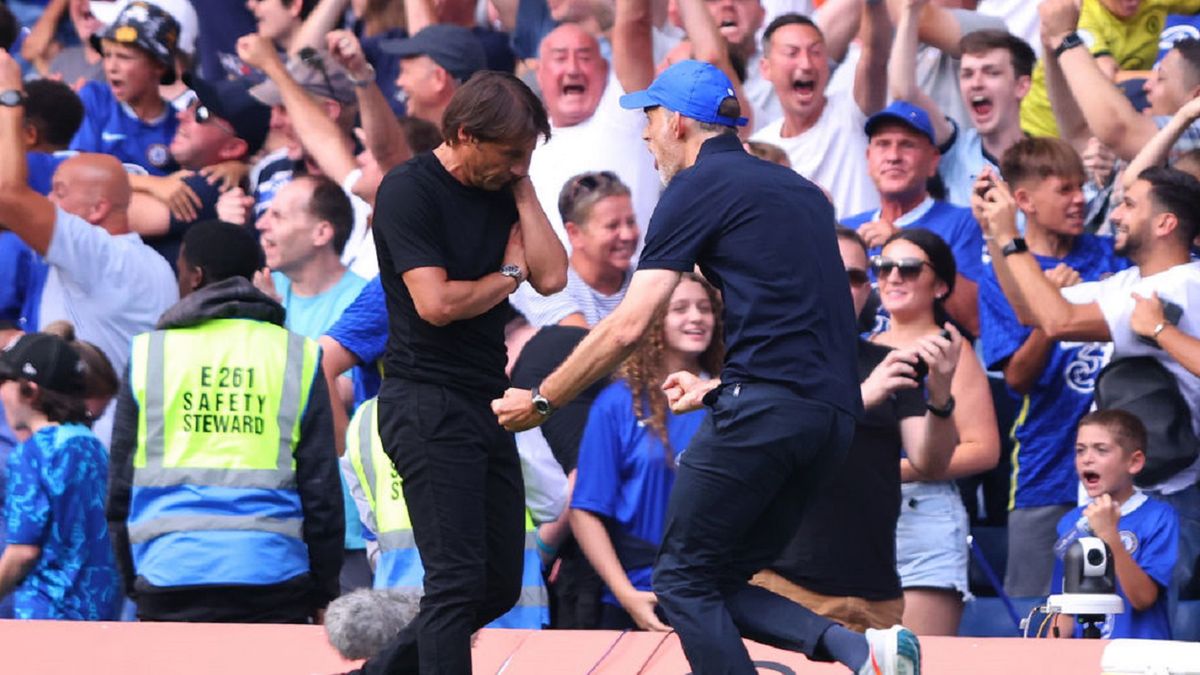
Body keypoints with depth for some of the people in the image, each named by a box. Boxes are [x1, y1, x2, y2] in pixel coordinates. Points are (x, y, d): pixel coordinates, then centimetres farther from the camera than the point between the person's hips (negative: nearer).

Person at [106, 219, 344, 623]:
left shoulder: (148, 353, 7)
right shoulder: (298, 356, 7)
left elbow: (119, 485, 10)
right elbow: (321, 486, 7)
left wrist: (130, 579, 19)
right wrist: (323, 594, 14)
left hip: (170, 574, 0)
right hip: (272, 571, 0)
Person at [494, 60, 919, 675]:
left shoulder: (699, 187, 1)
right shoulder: (799, 191, 25)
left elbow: (627, 328, -4)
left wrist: (542, 401, 6)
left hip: (764, 411, -8)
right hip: (834, 416, 8)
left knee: (682, 582, 1)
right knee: (721, 584, 13)